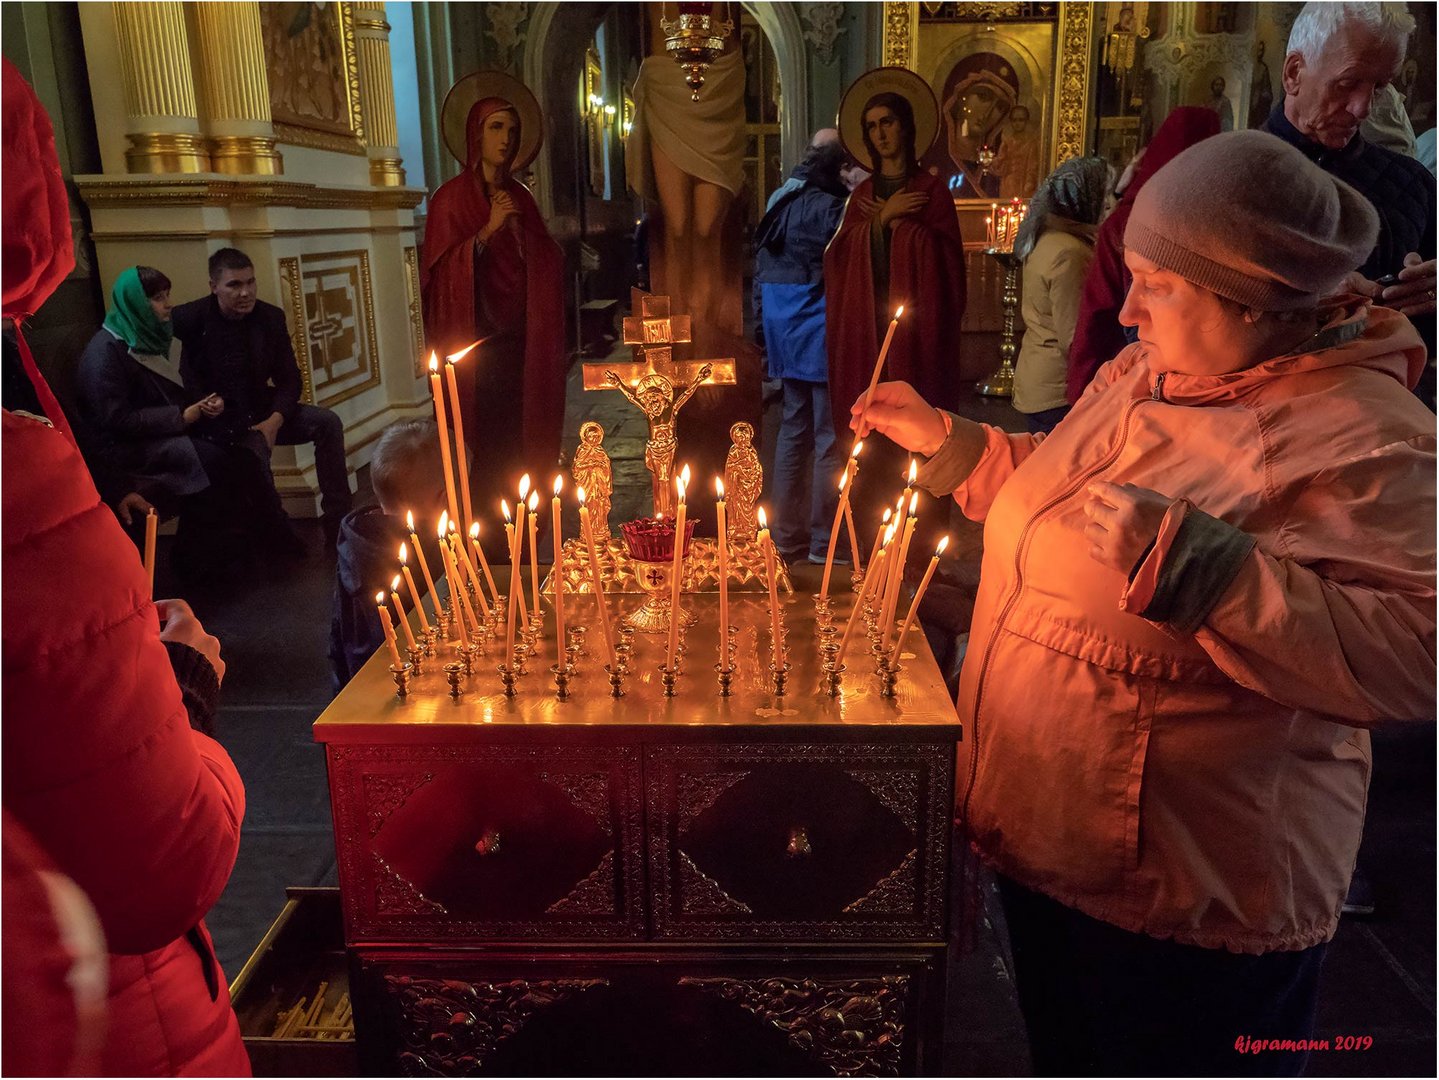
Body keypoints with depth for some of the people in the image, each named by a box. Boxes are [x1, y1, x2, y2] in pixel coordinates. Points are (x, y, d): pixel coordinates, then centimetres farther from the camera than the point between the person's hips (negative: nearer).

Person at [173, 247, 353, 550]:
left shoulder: (271, 317, -1)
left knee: (328, 422, -14)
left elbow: (289, 379, 2)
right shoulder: (191, 319, -12)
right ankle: (277, 532, -8)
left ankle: (337, 522, -10)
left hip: (261, 414, 5)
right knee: (255, 453, -33)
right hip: (217, 422, -5)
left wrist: (274, 421, -15)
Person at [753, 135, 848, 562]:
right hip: (823, 331, -7)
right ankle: (823, 539, 7)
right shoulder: (834, 207, -13)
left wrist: (761, 326, 15)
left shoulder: (781, 202, 10)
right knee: (830, 435, 1)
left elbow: (762, 269, 12)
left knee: (794, 425, 15)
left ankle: (786, 533, 20)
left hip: (784, 329, 8)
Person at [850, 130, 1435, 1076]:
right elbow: (1054, 496, 20)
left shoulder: (1360, 439, -21)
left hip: (1189, 892, -7)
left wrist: (1193, 563, -38)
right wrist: (943, 440, 8)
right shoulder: (1149, 373, 5)